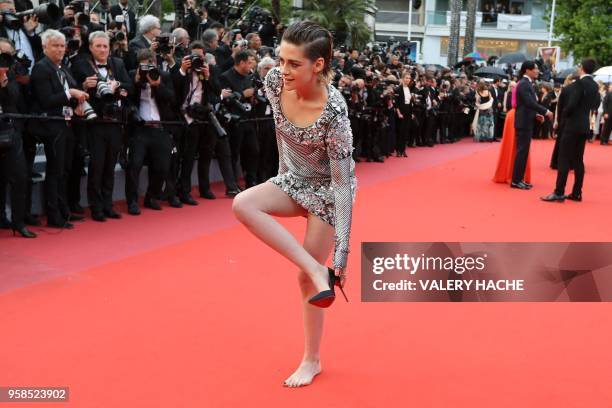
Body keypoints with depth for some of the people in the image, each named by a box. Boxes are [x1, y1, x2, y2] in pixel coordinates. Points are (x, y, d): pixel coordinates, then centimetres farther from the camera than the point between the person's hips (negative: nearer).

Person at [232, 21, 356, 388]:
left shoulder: (333, 111, -33)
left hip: (328, 188, -6)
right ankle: (317, 270, -18)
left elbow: (343, 183, -29)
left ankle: (312, 360, 20)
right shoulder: (274, 82, -17)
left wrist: (342, 250, -29)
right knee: (243, 205, -23)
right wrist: (284, 173, 16)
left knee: (306, 276, -2)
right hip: (293, 180, 6)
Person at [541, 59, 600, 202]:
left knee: (564, 158, -7)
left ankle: (559, 193, -10)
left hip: (573, 125, -8)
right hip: (584, 126, 8)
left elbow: (571, 104, -20)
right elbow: (595, 104, 18)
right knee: (578, 160, 11)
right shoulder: (594, 85, 10)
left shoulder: (579, 83, -14)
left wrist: (563, 115, -5)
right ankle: (576, 193, 12)